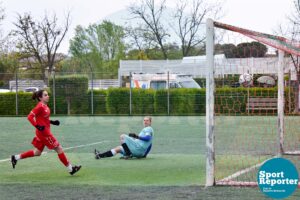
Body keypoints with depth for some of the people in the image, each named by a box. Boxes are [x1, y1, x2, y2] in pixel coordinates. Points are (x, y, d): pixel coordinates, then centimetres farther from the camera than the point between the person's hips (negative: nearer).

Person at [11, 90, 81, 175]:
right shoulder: (40, 106, -17)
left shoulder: (45, 106, 10)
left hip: (45, 132, 10)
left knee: (37, 152, 18)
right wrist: (37, 126, -26)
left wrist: (52, 122, 11)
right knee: (59, 149, -3)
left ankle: (15, 157, 24)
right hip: (43, 132, -10)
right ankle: (70, 169, 4)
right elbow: (30, 117, -20)